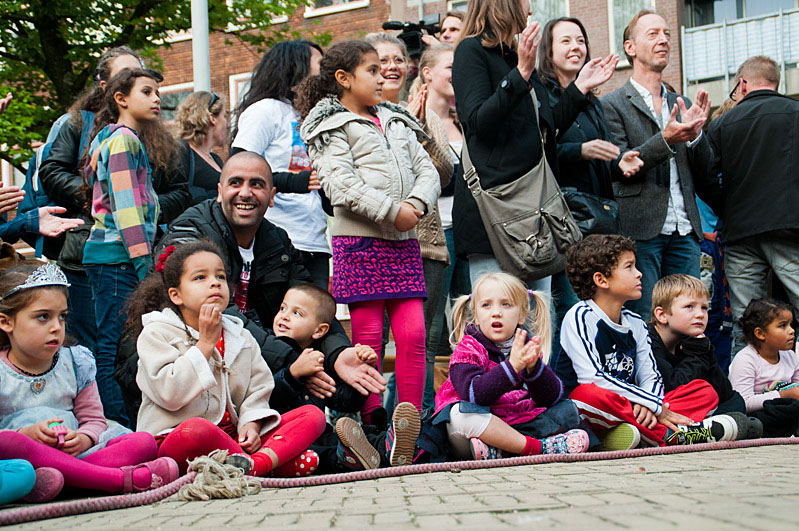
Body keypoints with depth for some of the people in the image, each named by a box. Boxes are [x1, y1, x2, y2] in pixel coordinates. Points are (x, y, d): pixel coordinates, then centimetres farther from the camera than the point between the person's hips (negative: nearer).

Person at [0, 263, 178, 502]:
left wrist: (82, 440, -9)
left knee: (144, 442, -17)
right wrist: (27, 434, -19)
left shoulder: (75, 363, 15)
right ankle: (122, 478, -40)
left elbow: (94, 421, 14)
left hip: (73, 453, 4)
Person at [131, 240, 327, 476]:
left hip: (233, 439, 6)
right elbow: (170, 395, -15)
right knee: (196, 430, -43)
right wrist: (205, 343, -12)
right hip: (173, 438, -6)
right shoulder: (156, 334, 0)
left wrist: (251, 424, -8)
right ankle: (281, 458, -25)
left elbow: (258, 390, 14)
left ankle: (257, 463, -34)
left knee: (313, 415, -7)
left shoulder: (241, 337, 18)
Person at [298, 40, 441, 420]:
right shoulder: (332, 127, 0)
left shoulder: (397, 123, 22)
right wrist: (393, 210, -17)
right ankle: (371, 423, 3)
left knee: (413, 333, 0)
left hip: (403, 241, 6)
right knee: (368, 335, -3)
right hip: (359, 240, -6)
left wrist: (416, 204, -6)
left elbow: (427, 170, 15)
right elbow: (341, 185, -13)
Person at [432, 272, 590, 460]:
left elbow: (551, 398, -6)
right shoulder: (467, 349, -6)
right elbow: (474, 394, -25)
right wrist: (512, 366, -35)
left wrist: (534, 367, -24)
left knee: (568, 410, -4)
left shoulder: (526, 349, 6)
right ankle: (539, 448, -29)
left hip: (516, 427, 5)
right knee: (462, 412, -33)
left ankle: (497, 452, -24)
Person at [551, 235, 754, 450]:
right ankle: (670, 434, -25)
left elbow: (651, 377, 11)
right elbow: (591, 378, -20)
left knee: (704, 390, 1)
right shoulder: (580, 317, -8)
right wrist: (656, 406, -17)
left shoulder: (636, 324, 16)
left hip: (626, 409, 7)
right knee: (589, 394, -41)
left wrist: (649, 404, -16)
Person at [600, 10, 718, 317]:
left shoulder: (682, 105, 19)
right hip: (640, 229, -5)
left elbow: (705, 175, 14)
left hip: (684, 230, 5)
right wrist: (665, 140, -22)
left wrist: (695, 134, -5)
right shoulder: (613, 105, 2)